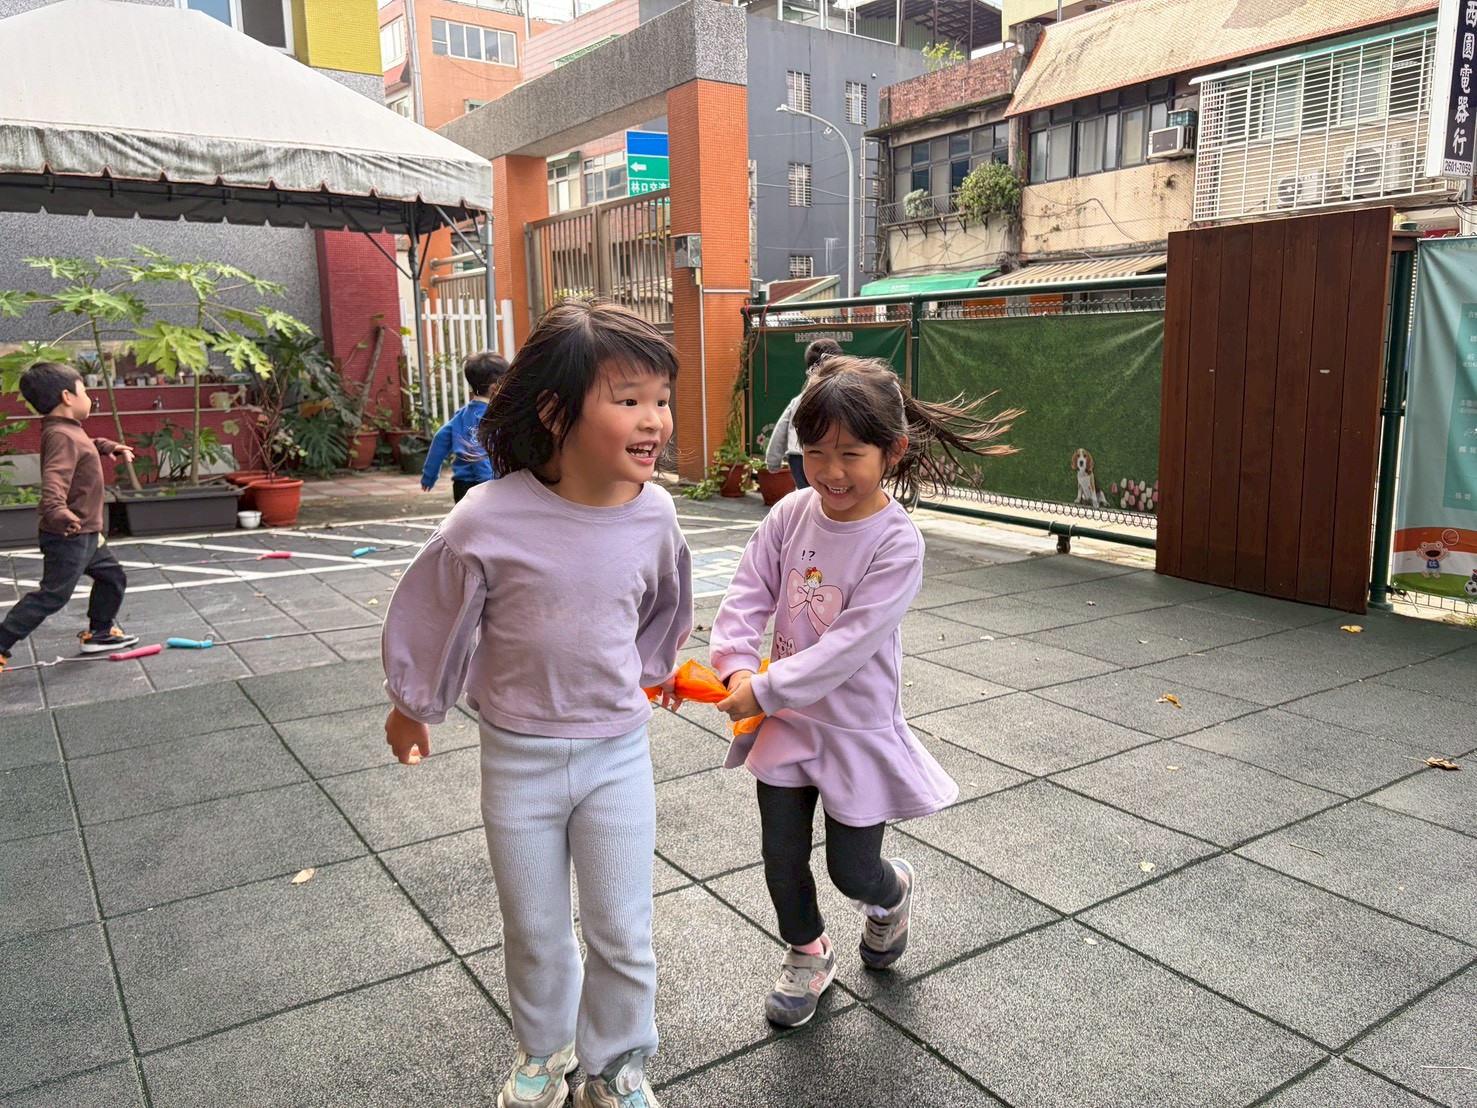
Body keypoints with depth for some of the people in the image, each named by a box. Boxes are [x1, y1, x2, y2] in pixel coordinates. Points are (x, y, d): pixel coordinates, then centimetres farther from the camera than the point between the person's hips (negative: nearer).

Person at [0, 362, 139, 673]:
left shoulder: (70, 431, 8)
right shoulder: (63, 437, -23)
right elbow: (54, 478, -40)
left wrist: (109, 446, 40)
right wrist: (56, 511, -55)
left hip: (86, 535, 11)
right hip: (68, 535, -11)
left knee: (112, 576, 22)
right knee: (52, 595, -6)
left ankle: (98, 633, 37)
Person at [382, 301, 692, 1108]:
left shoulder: (654, 512, -14)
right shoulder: (489, 521, -24)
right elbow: (435, 617, -5)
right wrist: (413, 707, 9)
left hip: (618, 750, 1)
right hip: (519, 757, -1)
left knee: (623, 934, 10)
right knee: (534, 933, 18)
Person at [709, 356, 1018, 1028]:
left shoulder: (897, 543, -21)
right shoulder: (792, 513, -7)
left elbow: (848, 645, -25)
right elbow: (747, 594, -6)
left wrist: (766, 691, -26)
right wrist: (738, 669, -21)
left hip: (856, 726, -4)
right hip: (784, 718, 4)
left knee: (852, 870, 10)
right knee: (782, 854, 13)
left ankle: (893, 891, 47)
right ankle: (807, 955, 40)